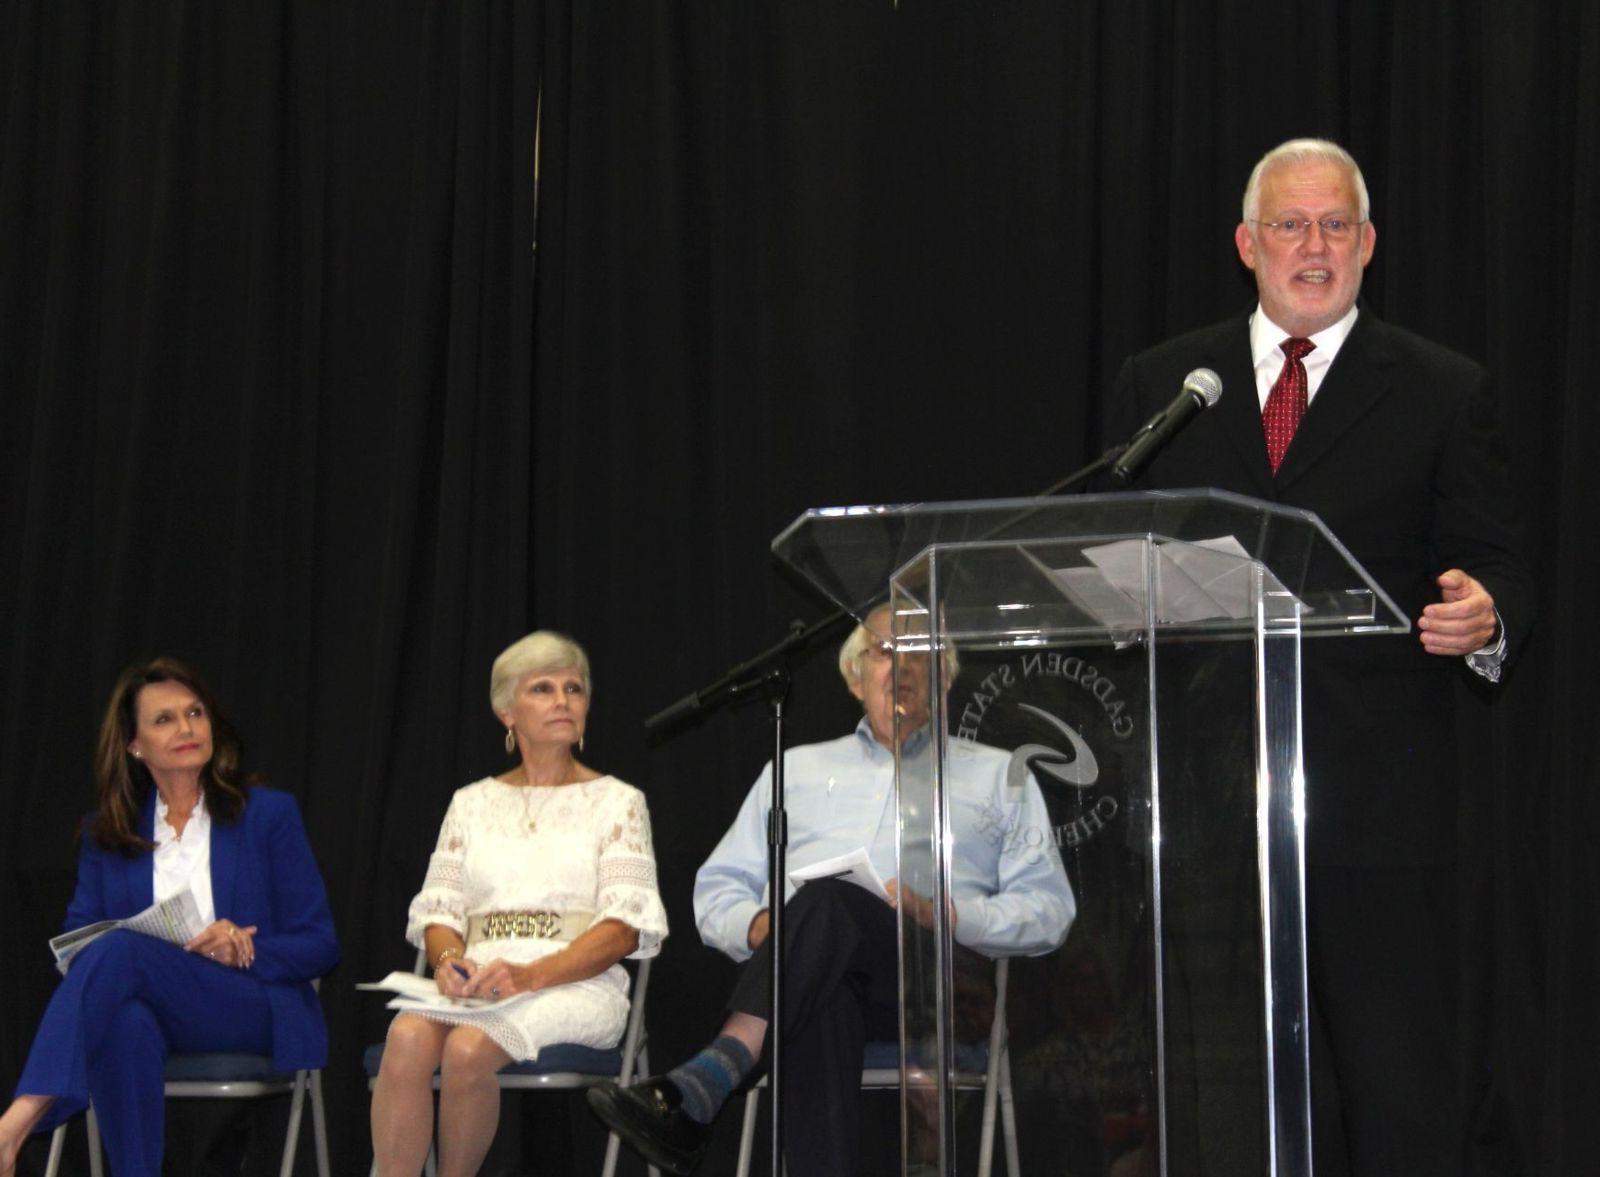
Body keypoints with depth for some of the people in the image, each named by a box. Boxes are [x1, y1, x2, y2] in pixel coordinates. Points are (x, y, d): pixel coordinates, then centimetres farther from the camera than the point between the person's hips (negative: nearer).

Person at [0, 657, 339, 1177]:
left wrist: (240, 950, -15)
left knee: (121, 949, -32)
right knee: (125, 1023, -40)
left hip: (253, 1013, -2)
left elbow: (319, 946, 7)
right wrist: (191, 952, -12)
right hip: (155, 1010, 2)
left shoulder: (269, 814, 10)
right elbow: (75, 941, 7)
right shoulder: (108, 832, 16)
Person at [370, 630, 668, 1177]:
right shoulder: (472, 803, 21)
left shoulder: (615, 801, 10)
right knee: (408, 1036, -33)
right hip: (475, 983, 3)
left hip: (576, 986, -3)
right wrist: (449, 959, -11)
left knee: (468, 1047, -35)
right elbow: (437, 907, 15)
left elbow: (624, 927, -1)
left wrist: (531, 975, -17)